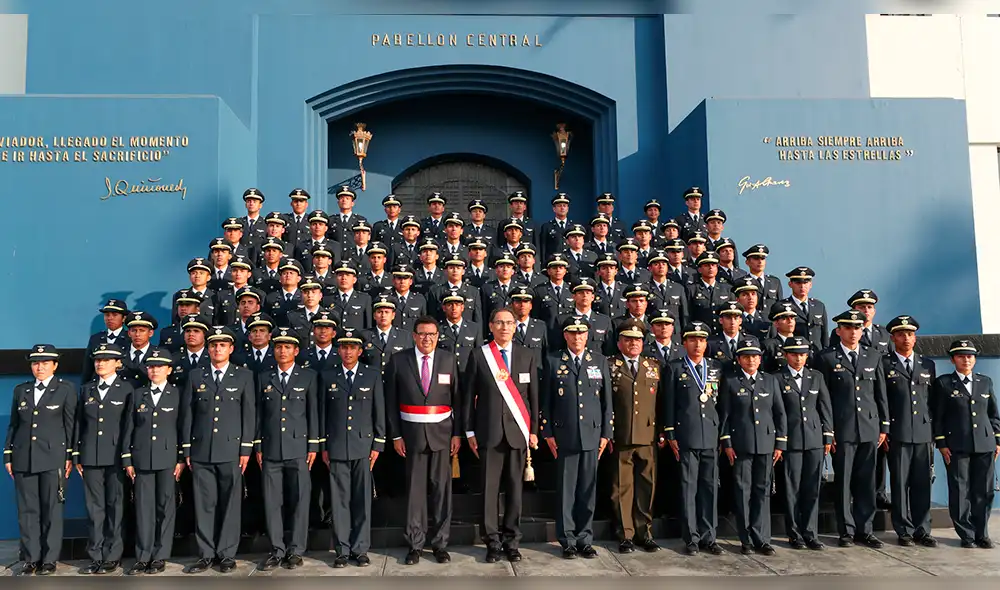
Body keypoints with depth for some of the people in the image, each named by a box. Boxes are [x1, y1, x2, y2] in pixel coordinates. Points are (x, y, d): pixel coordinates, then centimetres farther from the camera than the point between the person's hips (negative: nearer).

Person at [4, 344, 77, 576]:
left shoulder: (66, 389, 2)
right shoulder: (21, 390, 12)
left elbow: (70, 424, -1)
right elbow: (13, 425, 14)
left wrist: (70, 456, -5)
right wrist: (8, 455, 8)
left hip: (53, 458, -3)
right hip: (24, 459, 4)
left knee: (52, 510, 1)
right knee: (27, 510, 6)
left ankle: (49, 559, 9)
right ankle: (30, 558, 15)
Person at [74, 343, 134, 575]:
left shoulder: (126, 390, 1)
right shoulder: (86, 390, 13)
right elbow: (79, 423, 13)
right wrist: (76, 455, 8)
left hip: (116, 457, -3)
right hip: (90, 457, 3)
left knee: (115, 507, 2)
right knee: (94, 508, 6)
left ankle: (112, 556, 9)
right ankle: (96, 556, 11)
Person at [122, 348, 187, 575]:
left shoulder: (178, 394, 4)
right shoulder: (138, 394, 11)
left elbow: (185, 427, 1)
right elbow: (129, 428, 10)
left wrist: (182, 458, -5)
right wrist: (127, 459, 5)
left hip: (168, 459, -2)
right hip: (142, 459, 2)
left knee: (165, 507, 3)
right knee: (144, 508, 2)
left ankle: (160, 557, 10)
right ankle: (143, 557, 9)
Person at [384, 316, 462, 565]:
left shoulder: (449, 361, 3)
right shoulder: (398, 360, 0)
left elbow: (457, 399, 5)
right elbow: (391, 401, 2)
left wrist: (457, 433, 0)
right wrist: (396, 435, -2)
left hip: (442, 432, 1)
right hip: (412, 432, -1)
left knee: (441, 488, 4)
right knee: (415, 488, 4)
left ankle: (440, 543, 15)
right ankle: (415, 544, 16)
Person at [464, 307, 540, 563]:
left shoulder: (527, 357, 8)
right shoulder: (478, 355, 2)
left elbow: (533, 396, 9)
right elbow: (469, 395, 3)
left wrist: (533, 430, 5)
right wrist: (470, 431, 0)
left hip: (517, 431, 1)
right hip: (489, 432, -1)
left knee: (514, 487, 6)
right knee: (490, 488, 2)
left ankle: (511, 540, 17)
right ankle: (492, 541, 13)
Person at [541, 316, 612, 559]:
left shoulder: (600, 361, 8)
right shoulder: (553, 362, 3)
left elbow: (607, 400, 8)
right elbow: (545, 401, 3)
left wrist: (606, 433, 4)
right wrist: (548, 433, -1)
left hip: (592, 434, 1)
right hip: (564, 436, -1)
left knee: (588, 490, 7)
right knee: (566, 490, 4)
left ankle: (585, 539, 18)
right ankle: (567, 541, 14)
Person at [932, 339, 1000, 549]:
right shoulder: (943, 382, 2)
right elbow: (937, 416, 0)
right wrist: (941, 444, -6)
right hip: (957, 446, -3)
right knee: (960, 491, 0)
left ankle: (981, 534, 17)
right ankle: (966, 535, 9)